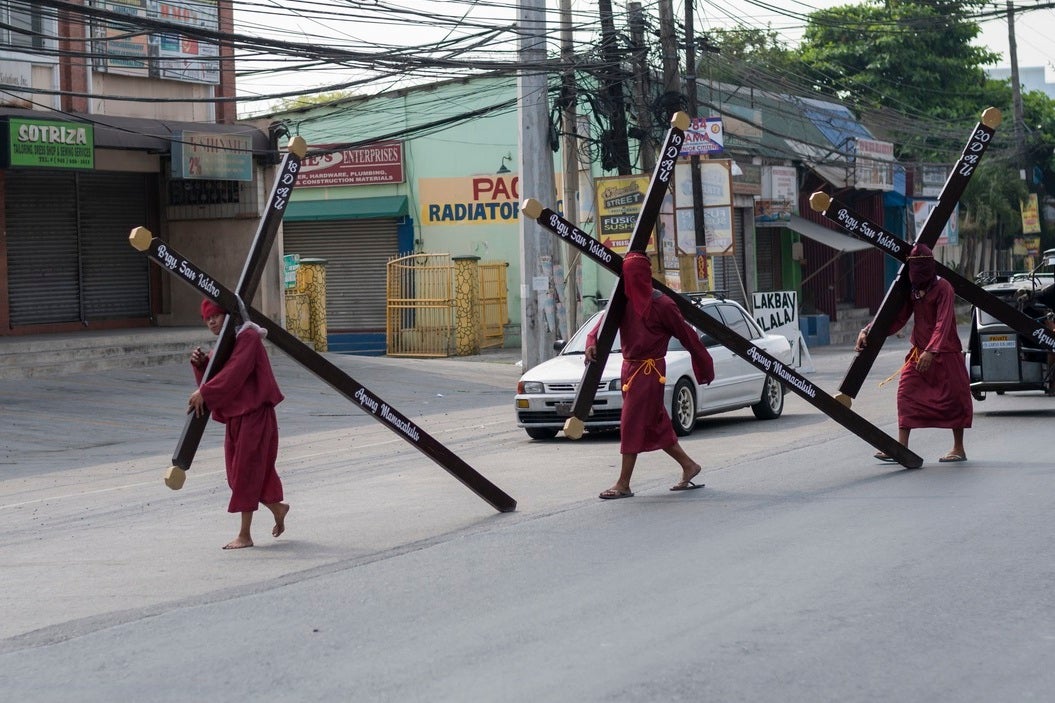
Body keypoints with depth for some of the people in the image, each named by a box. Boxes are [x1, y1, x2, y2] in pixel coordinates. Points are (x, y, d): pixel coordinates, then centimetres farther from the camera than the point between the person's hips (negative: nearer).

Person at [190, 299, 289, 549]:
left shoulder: (248, 338, -12)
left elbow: (234, 373, -24)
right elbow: (216, 378, 12)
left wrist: (204, 392, -25)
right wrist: (201, 364, -6)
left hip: (254, 415, -9)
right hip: (235, 415, 9)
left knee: (246, 472, -6)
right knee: (238, 472, 13)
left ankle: (245, 535, -2)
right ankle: (277, 507, 34)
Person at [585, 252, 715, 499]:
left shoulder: (661, 305, -13)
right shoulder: (622, 301, 5)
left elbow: (687, 335, -6)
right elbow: (603, 325, -2)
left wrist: (704, 367, 0)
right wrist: (592, 343, -24)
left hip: (649, 370, -7)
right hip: (630, 367, 7)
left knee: (632, 425, -7)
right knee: (654, 424, 14)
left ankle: (623, 485, -2)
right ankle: (688, 466, 28)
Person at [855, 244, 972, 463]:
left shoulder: (943, 288, -15)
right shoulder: (912, 291, 5)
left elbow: (943, 323, -26)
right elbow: (896, 319, 6)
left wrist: (931, 351, -37)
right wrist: (868, 332, -7)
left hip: (945, 354, -6)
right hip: (919, 352, 6)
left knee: (953, 398, 2)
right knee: (906, 394, -5)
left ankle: (959, 448, 15)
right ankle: (901, 447, -5)